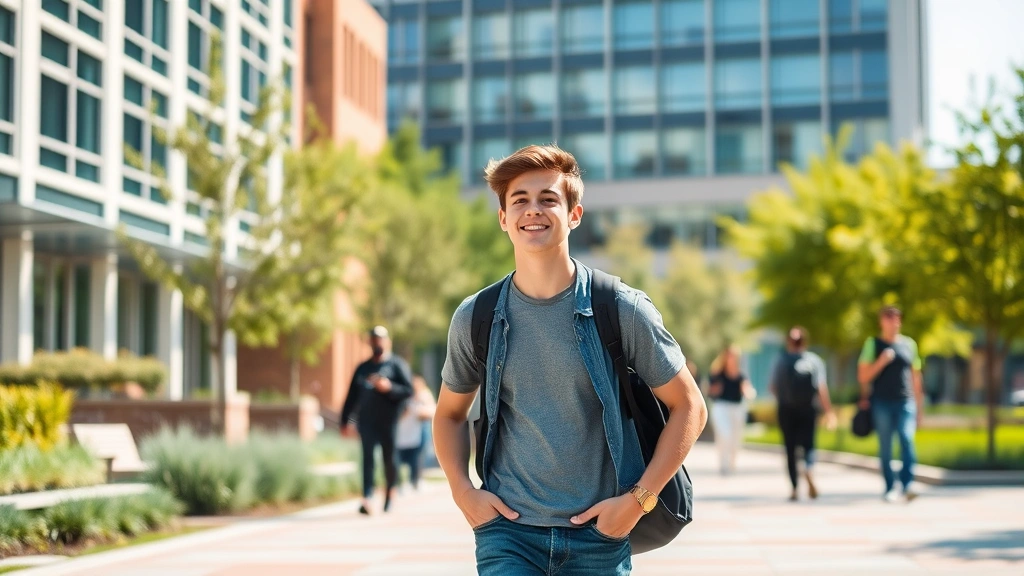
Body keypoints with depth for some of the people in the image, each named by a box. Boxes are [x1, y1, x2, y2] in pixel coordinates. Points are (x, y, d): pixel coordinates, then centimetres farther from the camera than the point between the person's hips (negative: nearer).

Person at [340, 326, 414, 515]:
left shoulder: (397, 364, 5)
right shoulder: (362, 368, 18)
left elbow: (409, 390, -4)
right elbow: (352, 396, 18)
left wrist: (390, 387, -20)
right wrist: (345, 421, 13)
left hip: (389, 422, -3)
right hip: (366, 422, 3)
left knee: (389, 459, 4)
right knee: (367, 458, -10)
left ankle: (390, 491, 27)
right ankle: (367, 499, -18)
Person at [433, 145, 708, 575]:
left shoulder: (623, 310, -6)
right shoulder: (475, 318, 0)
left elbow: (689, 408, 0)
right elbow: (450, 414, 16)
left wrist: (637, 498, -7)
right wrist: (462, 490, 0)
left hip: (599, 534, 0)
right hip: (508, 529, 1)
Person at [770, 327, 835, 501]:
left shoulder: (782, 360, -2)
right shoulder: (815, 360, -3)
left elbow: (773, 387, 1)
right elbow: (822, 389, -9)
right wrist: (829, 411, -7)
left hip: (787, 410, 0)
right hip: (808, 409, 0)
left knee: (790, 448, 7)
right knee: (808, 445, 7)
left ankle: (794, 488, 4)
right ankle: (809, 471, -23)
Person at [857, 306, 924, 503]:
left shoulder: (909, 344, 14)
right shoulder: (873, 343, 7)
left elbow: (915, 377, 18)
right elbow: (863, 376, 2)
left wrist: (919, 407, 16)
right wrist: (881, 361, -13)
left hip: (906, 402, 1)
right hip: (882, 403, -1)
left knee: (907, 439, -18)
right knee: (885, 448, 1)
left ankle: (908, 484, -22)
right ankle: (890, 489, 6)